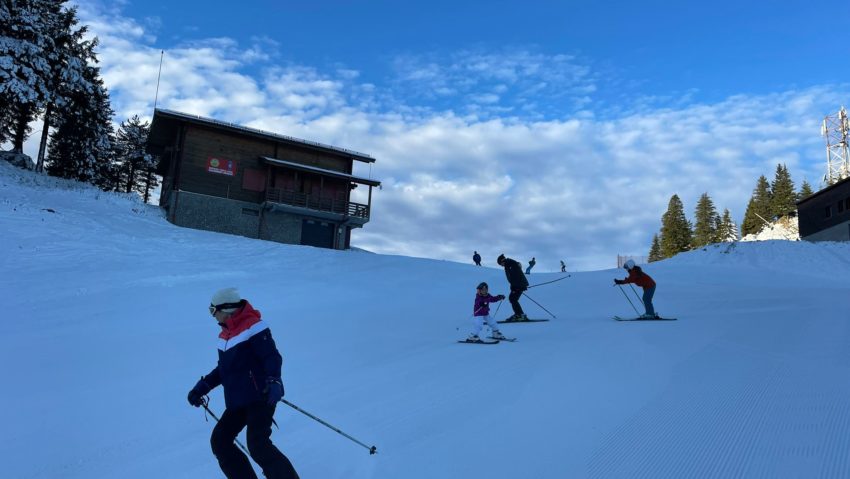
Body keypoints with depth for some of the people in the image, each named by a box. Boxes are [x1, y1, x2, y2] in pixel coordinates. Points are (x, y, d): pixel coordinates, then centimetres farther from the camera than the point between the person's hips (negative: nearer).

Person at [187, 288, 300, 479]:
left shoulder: (253, 327, -12)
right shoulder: (225, 334, 15)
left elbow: (272, 357, -19)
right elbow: (223, 369, 26)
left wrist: (274, 382, -34)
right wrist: (202, 387, 20)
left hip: (260, 397, -9)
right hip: (237, 402, 10)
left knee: (257, 445, -17)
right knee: (219, 442, 6)